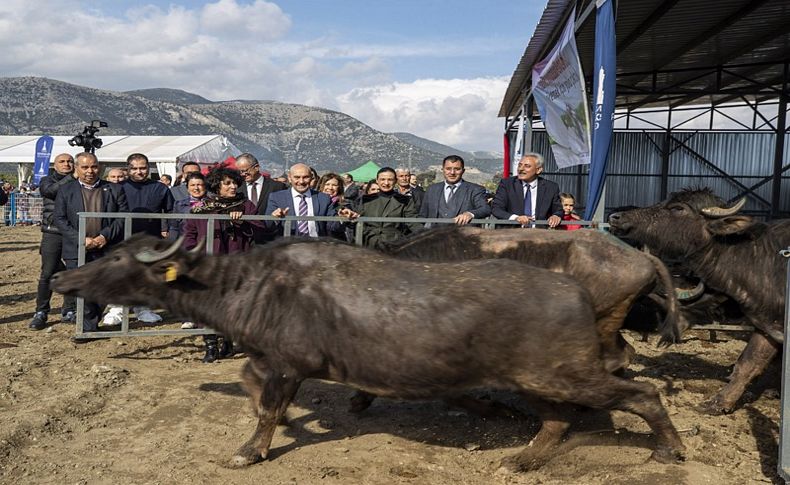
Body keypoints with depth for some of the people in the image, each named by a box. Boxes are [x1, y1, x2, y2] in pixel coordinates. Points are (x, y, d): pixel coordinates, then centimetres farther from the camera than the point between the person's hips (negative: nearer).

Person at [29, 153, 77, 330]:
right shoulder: (47, 181, 9)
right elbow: (51, 190, -15)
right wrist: (71, 177, -18)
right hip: (52, 234, -1)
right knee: (47, 274, -3)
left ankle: (69, 312, 15)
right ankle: (41, 313, 5)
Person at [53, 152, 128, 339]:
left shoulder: (114, 190, 6)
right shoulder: (65, 191, 6)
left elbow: (123, 216, 1)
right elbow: (59, 219, 0)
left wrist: (105, 236, -12)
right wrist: (81, 239, -12)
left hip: (106, 249, 0)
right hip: (76, 251, 0)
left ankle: (90, 325, 23)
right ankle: (89, 327, 8)